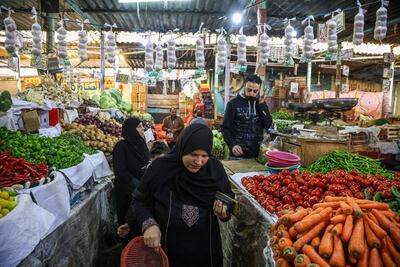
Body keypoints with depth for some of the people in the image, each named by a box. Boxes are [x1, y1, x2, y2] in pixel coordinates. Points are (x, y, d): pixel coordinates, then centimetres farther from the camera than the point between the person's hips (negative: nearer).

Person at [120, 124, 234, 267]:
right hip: (166, 250, -1)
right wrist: (148, 223, -23)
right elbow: (139, 201, -6)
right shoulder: (160, 168, -17)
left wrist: (223, 211, -18)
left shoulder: (215, 169, -11)